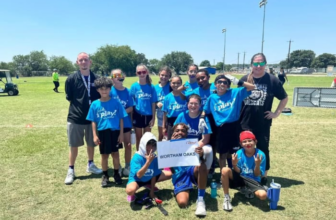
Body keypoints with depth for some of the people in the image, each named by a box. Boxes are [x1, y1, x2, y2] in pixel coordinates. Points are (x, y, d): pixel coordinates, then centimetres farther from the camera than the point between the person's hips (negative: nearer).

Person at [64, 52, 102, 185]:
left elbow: (100, 97, 7)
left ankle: (90, 165, 35)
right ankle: (71, 170, 21)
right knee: (74, 145, 7)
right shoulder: (71, 79, -7)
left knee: (91, 143, 15)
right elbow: (69, 98, 0)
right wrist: (79, 106, -1)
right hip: (75, 117, -2)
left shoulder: (96, 79, -1)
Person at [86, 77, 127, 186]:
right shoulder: (95, 104, -3)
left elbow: (121, 119, -1)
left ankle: (116, 174, 28)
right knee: (104, 155, 12)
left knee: (115, 154, 9)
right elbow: (93, 121, 1)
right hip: (102, 132, 1)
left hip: (115, 132, 0)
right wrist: (95, 135, -3)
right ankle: (105, 175, 29)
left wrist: (121, 133, -4)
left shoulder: (116, 102, -5)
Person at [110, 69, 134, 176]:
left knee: (128, 144, 6)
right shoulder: (110, 91, -8)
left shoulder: (127, 91, -1)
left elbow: (131, 108, -3)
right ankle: (118, 167, 24)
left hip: (126, 122, 2)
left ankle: (127, 166, 23)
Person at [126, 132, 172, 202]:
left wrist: (152, 191, -5)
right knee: (130, 190, -41)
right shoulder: (137, 157, -27)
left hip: (149, 178, 6)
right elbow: (139, 175, -36)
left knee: (169, 174, -2)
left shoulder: (154, 157, -14)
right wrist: (148, 161, -44)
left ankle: (148, 185, 15)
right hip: (136, 179, -6)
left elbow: (154, 175, -7)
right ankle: (132, 194, 0)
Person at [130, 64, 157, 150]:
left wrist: (153, 118, -2)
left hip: (148, 116, 1)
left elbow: (153, 103, -1)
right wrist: (131, 117, -8)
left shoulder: (151, 87, -4)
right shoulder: (134, 86, -6)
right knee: (139, 138, 13)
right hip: (138, 115, -1)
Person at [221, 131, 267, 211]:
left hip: (253, 180, -1)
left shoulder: (260, 155, -14)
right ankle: (226, 198, -13)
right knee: (225, 170, -30)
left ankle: (248, 190, 6)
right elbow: (238, 172, -6)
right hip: (240, 177, 1)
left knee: (263, 195, -32)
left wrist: (257, 165, -30)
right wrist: (234, 164, -27)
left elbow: (257, 175, -10)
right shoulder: (239, 153, -10)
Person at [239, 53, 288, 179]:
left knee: (263, 149, 9)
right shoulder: (244, 79, 2)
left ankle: (264, 175, 27)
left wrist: (276, 113, -1)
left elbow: (284, 98, 7)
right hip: (244, 123, 2)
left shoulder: (272, 80, -4)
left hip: (263, 123, -1)